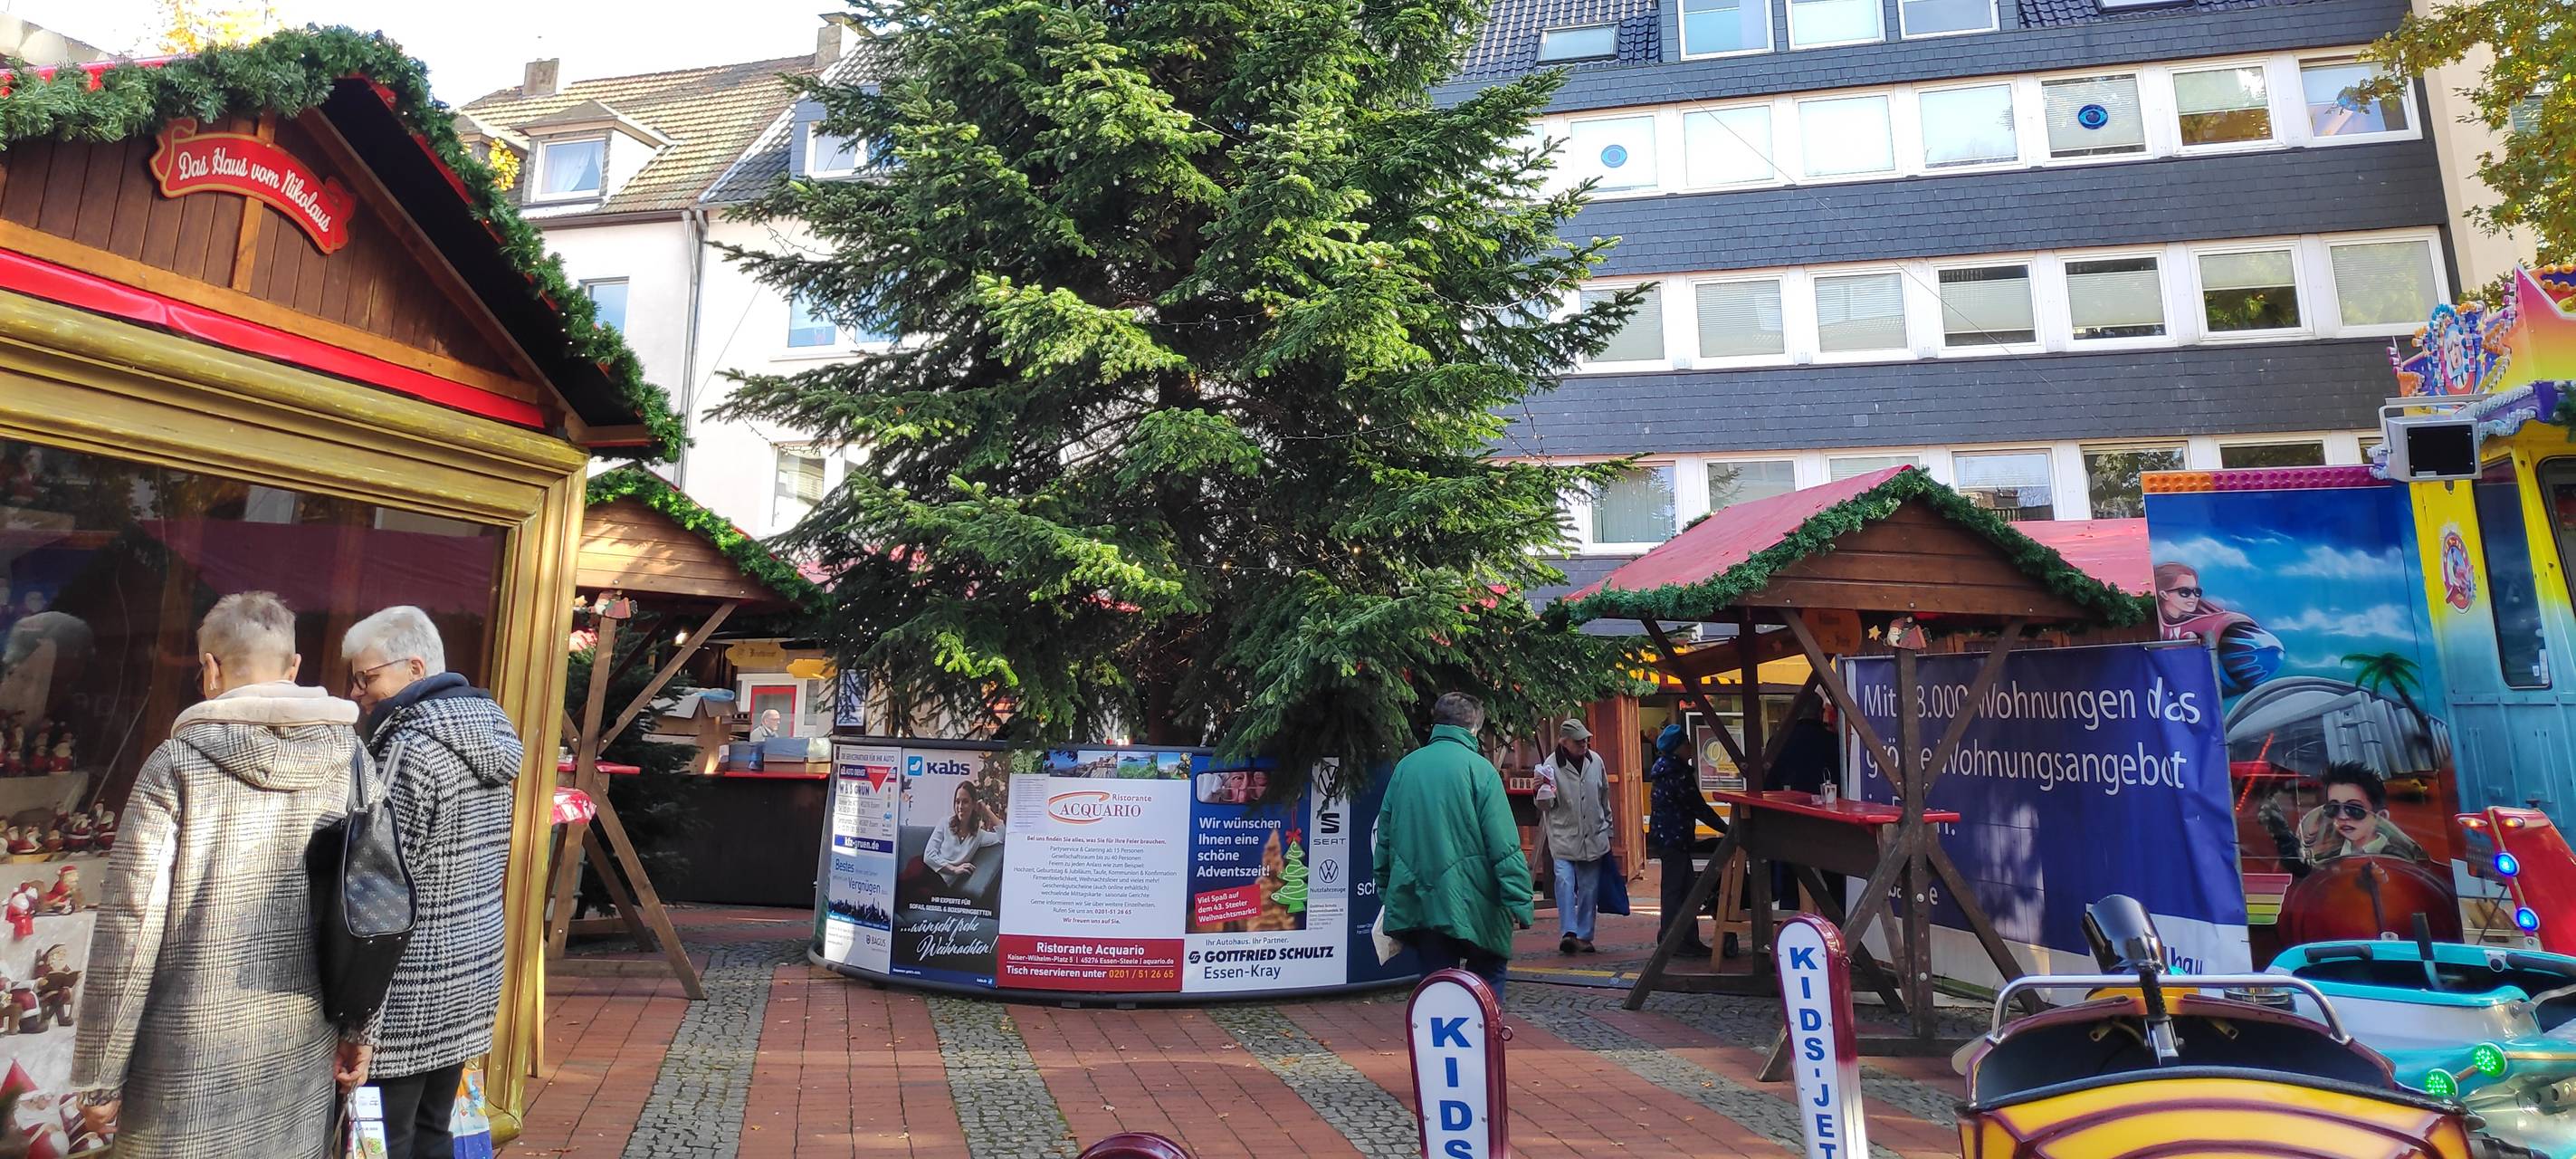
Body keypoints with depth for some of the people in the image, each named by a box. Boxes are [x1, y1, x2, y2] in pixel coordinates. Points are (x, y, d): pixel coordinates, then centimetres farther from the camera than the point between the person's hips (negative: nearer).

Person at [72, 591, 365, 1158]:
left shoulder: (177, 765, -10)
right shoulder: (349, 760, -2)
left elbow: (131, 925, -11)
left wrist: (100, 1069, -1)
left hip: (195, 1045, -2)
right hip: (304, 1040, 3)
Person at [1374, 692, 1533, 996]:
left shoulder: (1405, 766, 6)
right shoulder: (1478, 768, -9)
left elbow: (1384, 835, 12)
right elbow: (1504, 844, -14)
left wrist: (1387, 891, 20)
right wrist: (1519, 900, -13)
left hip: (1417, 902, 4)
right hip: (1472, 904, -4)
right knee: (1488, 974, 14)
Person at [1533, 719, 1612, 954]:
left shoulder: (1595, 761, 2)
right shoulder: (1551, 765, -10)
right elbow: (1544, 806, -9)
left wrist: (1608, 828, 21)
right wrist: (1541, 794, -32)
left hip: (1593, 837, 4)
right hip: (1564, 836, -3)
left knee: (1589, 888, 7)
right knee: (1564, 881, -18)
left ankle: (1584, 936, 17)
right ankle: (1569, 932, -15)